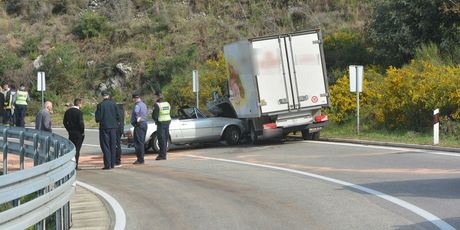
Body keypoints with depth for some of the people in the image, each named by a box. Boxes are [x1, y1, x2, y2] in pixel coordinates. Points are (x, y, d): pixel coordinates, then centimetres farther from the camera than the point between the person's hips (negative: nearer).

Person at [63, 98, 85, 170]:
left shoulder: (67, 111, 6)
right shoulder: (79, 112, -15)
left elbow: (64, 122, 11)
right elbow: (81, 123, -19)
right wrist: (82, 132, -6)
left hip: (71, 133, 6)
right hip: (78, 134, -6)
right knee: (77, 149, 0)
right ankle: (75, 165, -1)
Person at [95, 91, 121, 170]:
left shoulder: (100, 105, -11)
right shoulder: (113, 104, 1)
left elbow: (98, 118, -10)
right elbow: (118, 115, 3)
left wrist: (98, 121, 12)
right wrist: (117, 123, 18)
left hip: (104, 127, -4)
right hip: (113, 127, 4)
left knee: (105, 146, 0)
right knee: (113, 146, 11)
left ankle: (107, 164, -5)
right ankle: (112, 163, 15)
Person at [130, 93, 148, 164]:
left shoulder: (137, 105, -15)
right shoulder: (144, 105, 16)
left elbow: (136, 112, -36)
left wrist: (138, 118, -21)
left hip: (139, 125, -10)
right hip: (144, 124, 10)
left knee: (138, 142, -7)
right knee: (142, 142, 14)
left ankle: (140, 159, -8)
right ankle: (141, 158, 18)